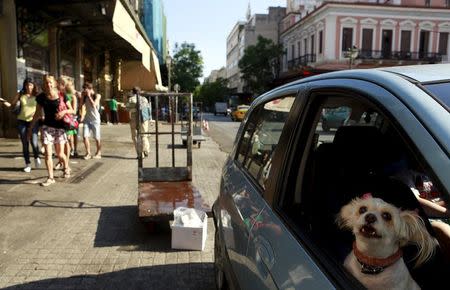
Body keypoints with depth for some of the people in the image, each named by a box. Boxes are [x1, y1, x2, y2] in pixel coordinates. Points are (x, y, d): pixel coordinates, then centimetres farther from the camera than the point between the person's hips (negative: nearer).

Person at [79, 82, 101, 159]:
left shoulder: (97, 96, -5)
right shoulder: (85, 97, 8)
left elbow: (94, 105, -19)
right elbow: (81, 105, 0)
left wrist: (89, 96, -14)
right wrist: (82, 96, -3)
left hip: (95, 119, -4)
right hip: (87, 119, 4)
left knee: (97, 138, 4)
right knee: (85, 136, -8)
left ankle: (98, 153, 19)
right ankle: (88, 153, -1)